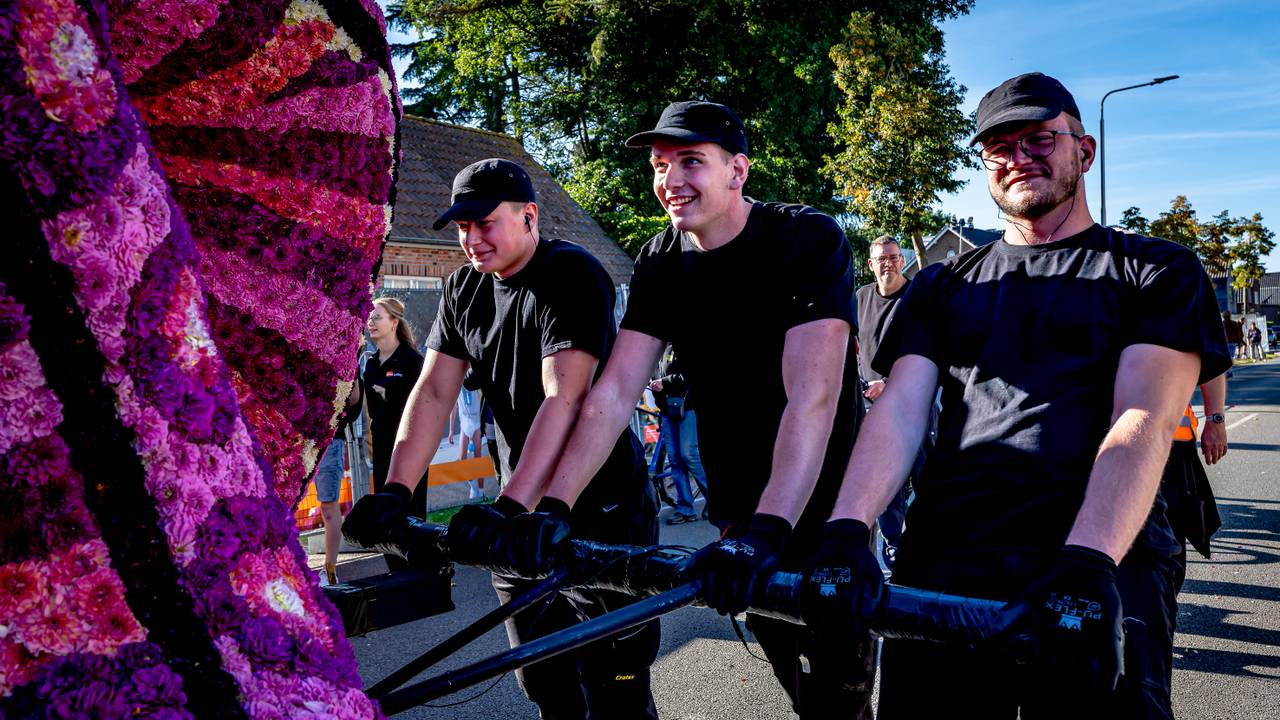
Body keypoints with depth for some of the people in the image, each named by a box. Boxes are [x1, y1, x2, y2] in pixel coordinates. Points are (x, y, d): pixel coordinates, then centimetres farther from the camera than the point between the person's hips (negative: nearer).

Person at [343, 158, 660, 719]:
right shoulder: (464, 289, 6)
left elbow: (564, 399, -27)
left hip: (601, 511, -6)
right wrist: (395, 491, -13)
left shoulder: (571, 275, -16)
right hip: (523, 513, 7)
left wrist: (508, 507, -36)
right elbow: (433, 391, -1)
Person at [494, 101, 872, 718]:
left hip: (822, 500, -4)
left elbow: (812, 396, -30)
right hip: (738, 509, 4)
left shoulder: (808, 239, -19)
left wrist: (768, 528, -41)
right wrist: (554, 506, -24)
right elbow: (613, 393, -12)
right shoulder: (660, 264, -4)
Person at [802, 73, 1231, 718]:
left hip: (1101, 569, -2)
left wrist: (1086, 563, -22)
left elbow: (1144, 421, -6)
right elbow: (900, 407, 2)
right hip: (943, 566, 2)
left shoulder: (1156, 271, 10)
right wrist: (846, 531, -16)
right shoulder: (943, 285, 17)